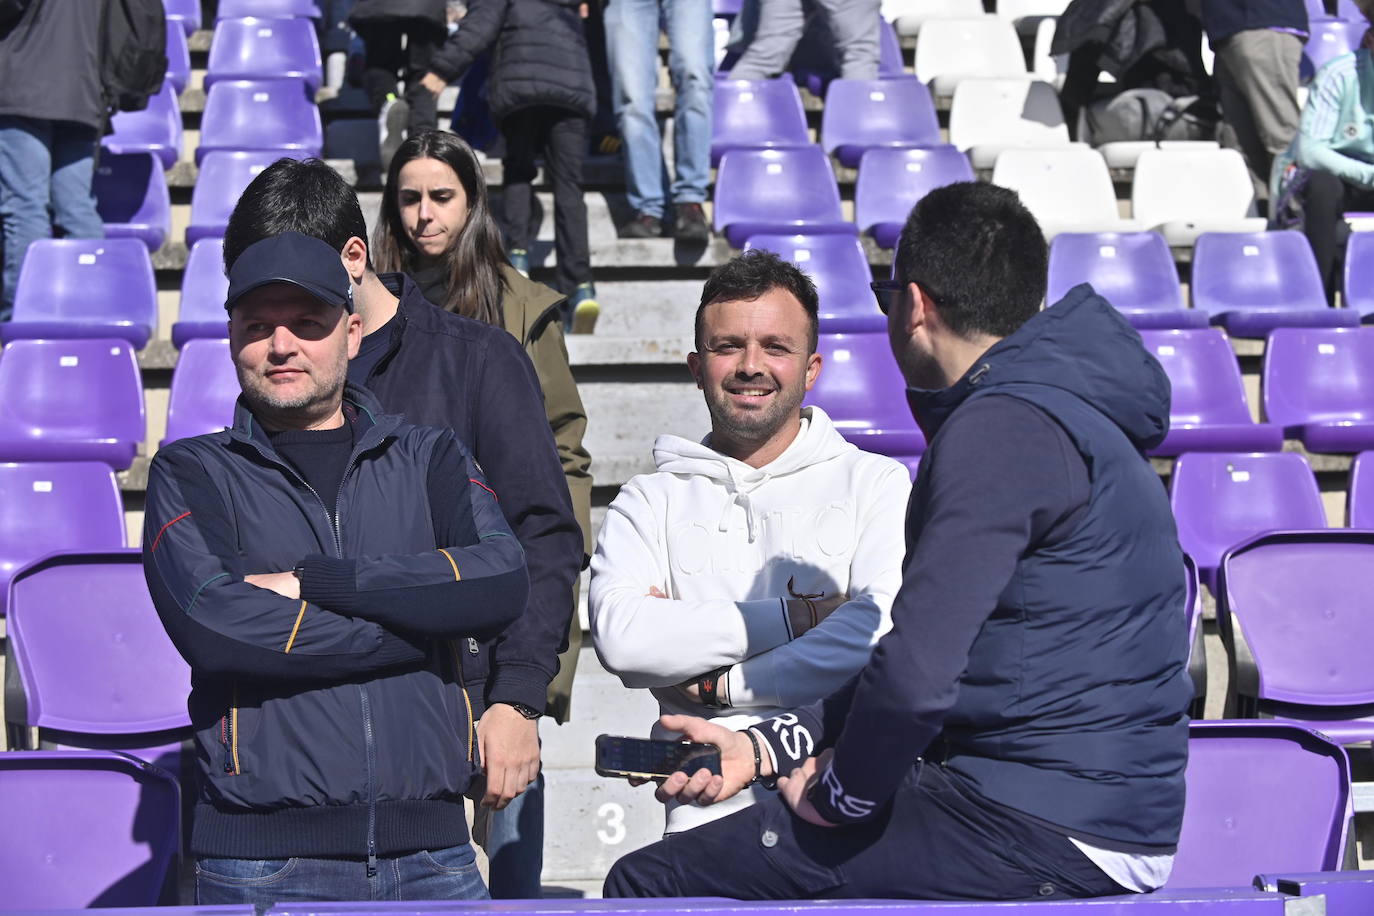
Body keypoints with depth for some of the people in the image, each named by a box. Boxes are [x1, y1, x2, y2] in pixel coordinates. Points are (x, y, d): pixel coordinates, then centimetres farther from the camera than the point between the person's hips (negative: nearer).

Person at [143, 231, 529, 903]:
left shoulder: (428, 457, 13)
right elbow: (213, 625, -12)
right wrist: (422, 624, -6)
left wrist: (314, 581, -10)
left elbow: (502, 582, -6)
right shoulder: (190, 474, 7)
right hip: (265, 857, -2)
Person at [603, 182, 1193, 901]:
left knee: (648, 885, -8)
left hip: (1044, 834, -11)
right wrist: (768, 746, 13)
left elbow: (918, 673, -25)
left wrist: (843, 791, -6)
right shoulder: (1066, 412, 17)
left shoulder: (999, 429, -16)